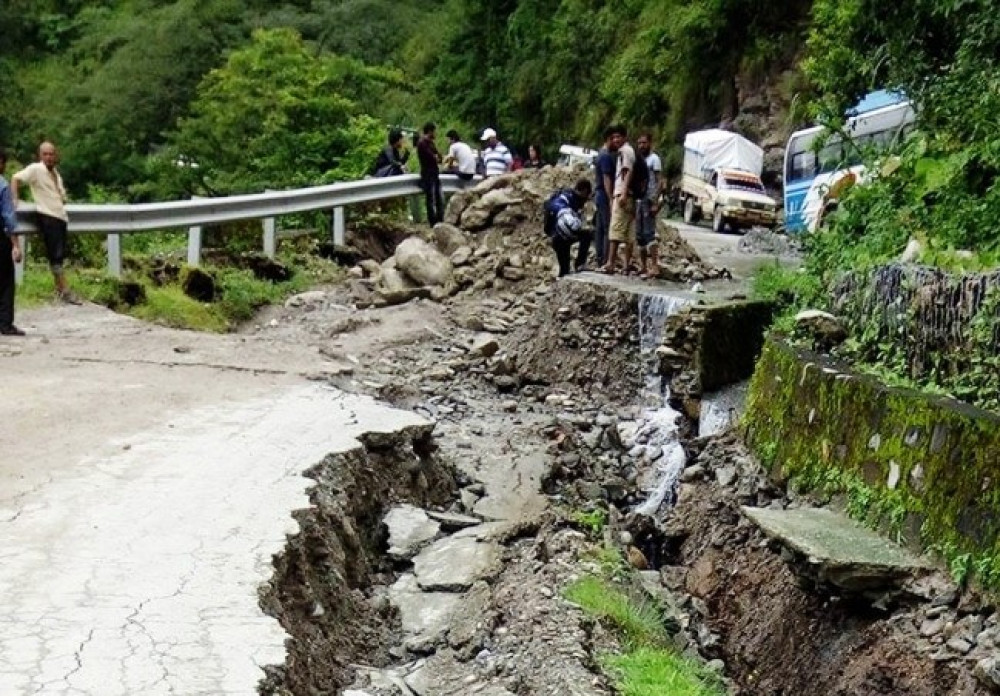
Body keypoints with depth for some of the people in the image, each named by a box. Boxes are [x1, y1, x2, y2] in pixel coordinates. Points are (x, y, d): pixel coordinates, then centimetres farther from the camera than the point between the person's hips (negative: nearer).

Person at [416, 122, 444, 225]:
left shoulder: (431, 142, 16)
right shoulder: (422, 143, -12)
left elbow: (439, 158, 13)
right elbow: (432, 158, -18)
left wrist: (437, 158, -7)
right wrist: (437, 158, 1)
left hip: (435, 174, 9)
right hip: (427, 175, -9)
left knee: (440, 200, 10)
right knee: (431, 201, -4)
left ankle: (440, 221, 16)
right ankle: (433, 223, 0)